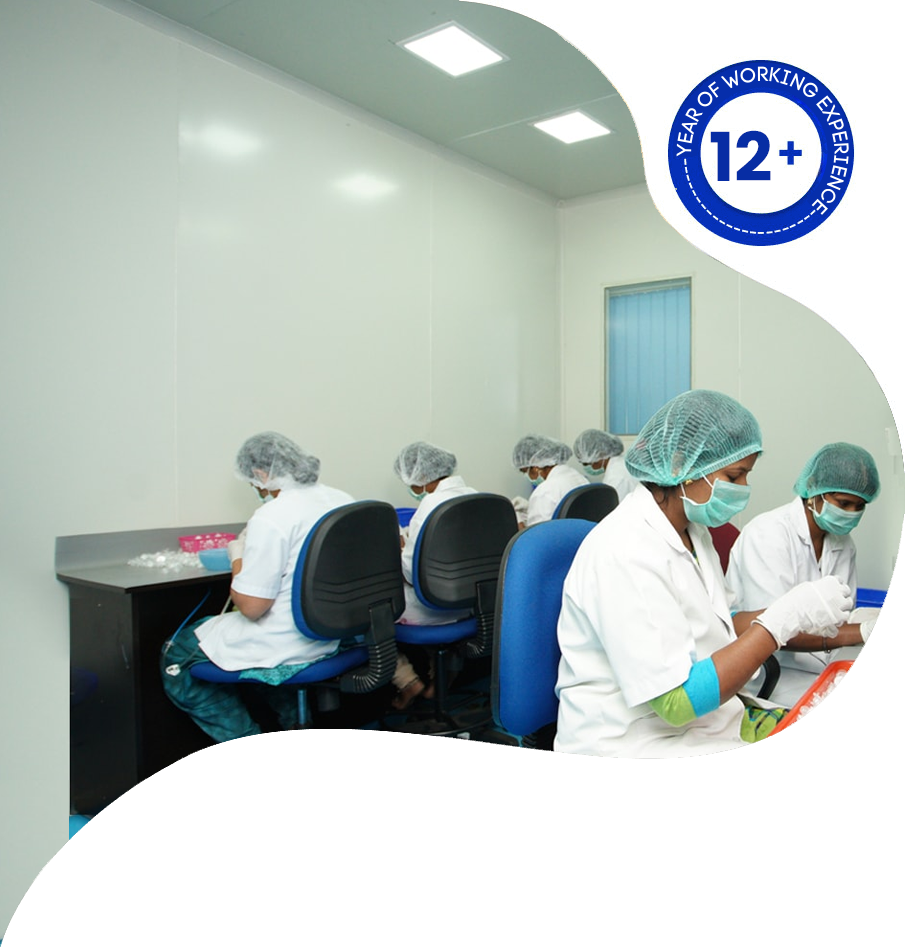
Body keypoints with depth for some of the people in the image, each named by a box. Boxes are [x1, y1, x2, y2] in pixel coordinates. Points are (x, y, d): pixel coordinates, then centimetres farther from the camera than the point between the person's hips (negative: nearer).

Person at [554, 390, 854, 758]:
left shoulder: (692, 530, 6)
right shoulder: (625, 554, -23)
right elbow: (678, 702, -24)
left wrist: (796, 613, -1)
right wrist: (783, 620, -22)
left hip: (705, 716, 9)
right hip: (640, 742, -8)